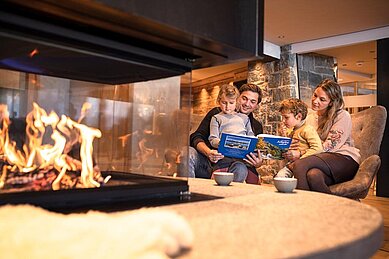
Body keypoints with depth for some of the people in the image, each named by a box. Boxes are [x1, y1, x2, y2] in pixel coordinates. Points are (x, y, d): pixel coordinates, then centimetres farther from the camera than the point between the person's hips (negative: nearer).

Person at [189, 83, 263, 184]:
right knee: (189, 153, -33)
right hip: (207, 163, 0)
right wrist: (208, 152, -22)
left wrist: (258, 164, -11)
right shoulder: (217, 114, 7)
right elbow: (196, 137, 0)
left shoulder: (256, 127, 15)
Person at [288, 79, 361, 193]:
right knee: (312, 175, -37)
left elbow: (329, 146, -12)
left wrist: (299, 154, -19)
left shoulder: (342, 116, -3)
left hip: (345, 159, -4)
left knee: (299, 165, -31)